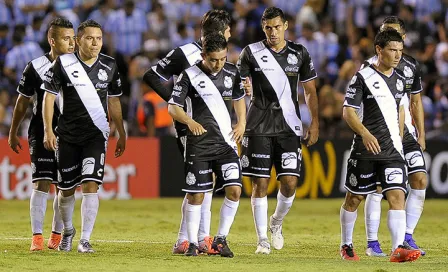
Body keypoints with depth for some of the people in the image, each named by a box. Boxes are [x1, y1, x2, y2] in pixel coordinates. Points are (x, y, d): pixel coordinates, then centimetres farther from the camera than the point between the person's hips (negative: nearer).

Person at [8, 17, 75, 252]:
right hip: (41, 133, -3)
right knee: (42, 183, -11)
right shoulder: (36, 67, -5)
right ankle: (37, 237, -9)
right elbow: (22, 102, 5)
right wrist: (13, 133, 9)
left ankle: (56, 236, 19)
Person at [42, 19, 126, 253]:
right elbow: (49, 96, -2)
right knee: (66, 189, 7)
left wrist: (121, 134, 14)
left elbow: (113, 102, 13)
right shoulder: (63, 64, -5)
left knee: (90, 185, -14)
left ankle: (85, 240, -11)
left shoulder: (109, 66, 4)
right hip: (67, 135, -1)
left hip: (96, 135, 1)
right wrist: (48, 130, -10)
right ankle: (67, 231, 33)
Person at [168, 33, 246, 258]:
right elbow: (172, 107, -8)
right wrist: (190, 122, -26)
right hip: (199, 144, -3)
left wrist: (242, 123, 8)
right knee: (195, 195, 0)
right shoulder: (190, 75, -7)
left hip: (226, 141, 3)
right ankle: (193, 243, 12)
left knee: (234, 190, -9)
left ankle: (221, 239, 4)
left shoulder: (232, 72, 6)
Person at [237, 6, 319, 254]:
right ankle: (262, 240, 5)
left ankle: (277, 222, 22)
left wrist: (314, 124, 6)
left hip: (289, 127, 2)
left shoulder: (299, 54, 7)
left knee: (290, 182, -7)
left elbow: (310, 92, 13)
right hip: (258, 128, -1)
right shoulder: (251, 53, 1)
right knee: (260, 184, -4)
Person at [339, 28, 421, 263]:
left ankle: (398, 248, -21)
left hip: (392, 150, 4)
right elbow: (348, 111, -11)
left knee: (397, 195, -12)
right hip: (365, 149, -4)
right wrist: (365, 134, -26)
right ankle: (346, 246, 26)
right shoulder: (363, 77, -7)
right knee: (354, 198, 8)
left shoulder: (399, 79, 11)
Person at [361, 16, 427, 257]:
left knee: (420, 180, -5)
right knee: (377, 187, -6)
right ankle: (372, 243, 4)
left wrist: (421, 136, 13)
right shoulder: (371, 66, -4)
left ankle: (406, 237, 6)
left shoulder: (411, 66, 9)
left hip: (406, 132, 4)